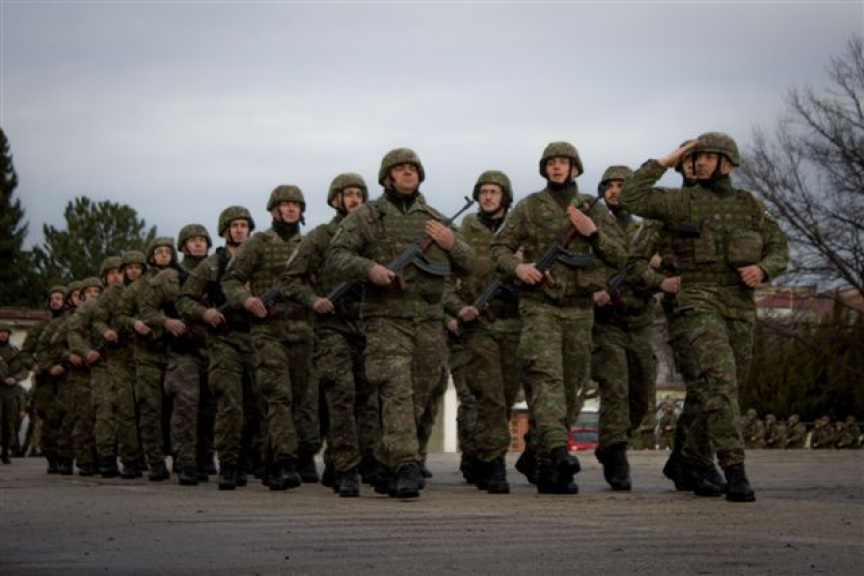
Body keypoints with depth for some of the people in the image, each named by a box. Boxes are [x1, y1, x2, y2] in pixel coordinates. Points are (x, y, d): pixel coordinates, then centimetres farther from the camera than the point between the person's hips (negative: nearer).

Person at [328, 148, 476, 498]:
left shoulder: (436, 220, 19)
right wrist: (368, 269, -20)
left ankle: (387, 469, 20)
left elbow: (467, 267, 20)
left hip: (429, 323, 4)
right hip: (386, 319, -4)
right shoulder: (365, 216, 8)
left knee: (417, 400, 7)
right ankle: (406, 470, -22)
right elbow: (338, 254, -1)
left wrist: (452, 243, -1)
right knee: (397, 393, -18)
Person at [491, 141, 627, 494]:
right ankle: (559, 452, -36)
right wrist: (517, 266, -14)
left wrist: (593, 232, -9)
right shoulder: (528, 207, 6)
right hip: (539, 306, -3)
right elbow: (500, 247, 7)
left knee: (570, 386, 4)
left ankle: (546, 467, 12)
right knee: (546, 376, -21)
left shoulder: (594, 210, 11)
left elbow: (620, 256, 7)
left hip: (579, 309, 3)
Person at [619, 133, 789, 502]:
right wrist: (664, 163, -5)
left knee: (724, 389, 10)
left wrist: (762, 270, -10)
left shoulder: (748, 205, 12)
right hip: (701, 303, -5)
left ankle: (691, 462, 28)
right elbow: (631, 199, -9)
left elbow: (779, 250, 12)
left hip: (740, 309, 5)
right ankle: (734, 472, -27)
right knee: (721, 381, -23)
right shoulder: (684, 200, 1)